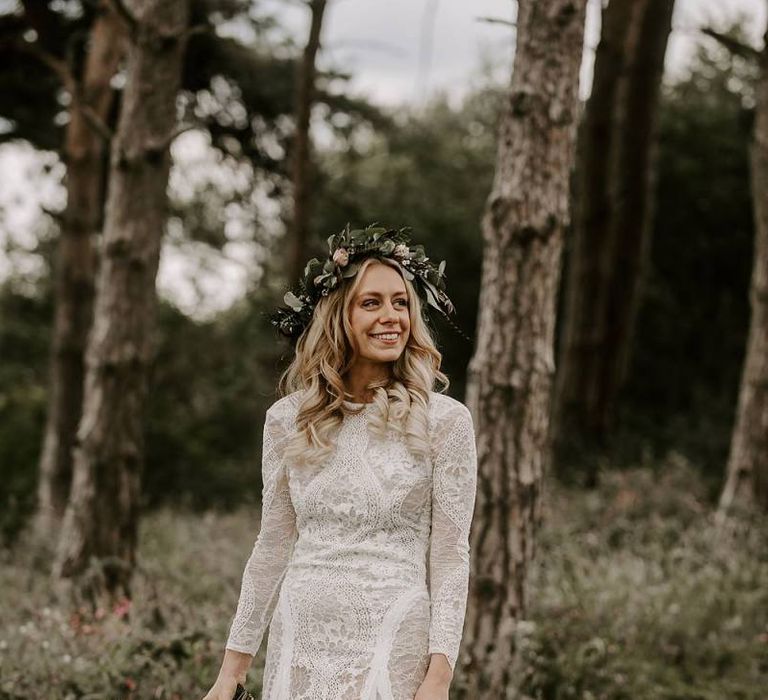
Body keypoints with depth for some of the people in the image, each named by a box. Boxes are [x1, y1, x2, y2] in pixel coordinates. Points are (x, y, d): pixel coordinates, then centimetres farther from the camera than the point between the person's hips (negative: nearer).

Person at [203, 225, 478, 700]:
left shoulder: (445, 420, -3)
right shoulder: (287, 419, 5)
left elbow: (450, 559, -4)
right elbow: (272, 548, 10)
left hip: (392, 645, -3)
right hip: (299, 640, 3)